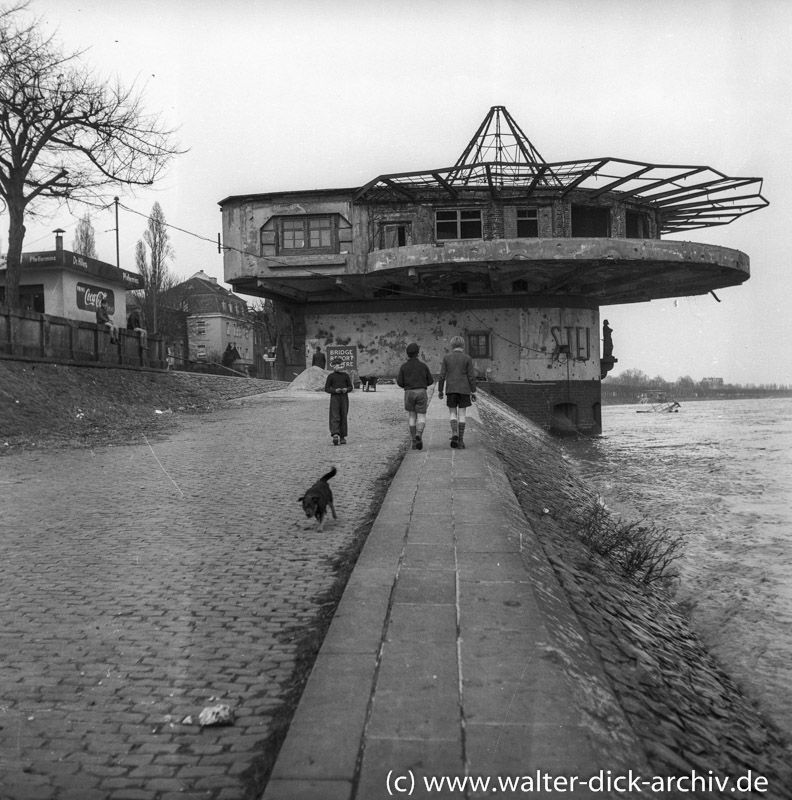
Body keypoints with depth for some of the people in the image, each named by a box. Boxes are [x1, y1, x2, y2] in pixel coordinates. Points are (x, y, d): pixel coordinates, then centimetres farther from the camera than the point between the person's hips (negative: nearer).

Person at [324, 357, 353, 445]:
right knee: (334, 417, -12)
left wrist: (346, 389, -9)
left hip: (344, 398, 3)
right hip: (334, 398, -2)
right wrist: (335, 390, -14)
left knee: (343, 417, 4)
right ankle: (335, 435, -23)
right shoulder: (331, 376, 4)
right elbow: (326, 388, 3)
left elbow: (351, 387, 13)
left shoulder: (346, 375, 10)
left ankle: (342, 437, 10)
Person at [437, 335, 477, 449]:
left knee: (452, 413, 11)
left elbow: (442, 375, -1)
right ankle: (461, 441, 1)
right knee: (462, 415, 4)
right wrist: (473, 392, -1)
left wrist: (440, 391, 6)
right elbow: (471, 376, -6)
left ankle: (454, 434, -13)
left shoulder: (447, 358, 0)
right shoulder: (467, 358, -3)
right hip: (464, 390, 0)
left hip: (451, 389, 1)